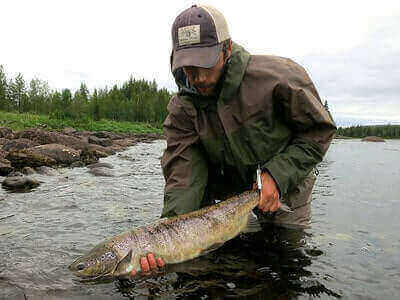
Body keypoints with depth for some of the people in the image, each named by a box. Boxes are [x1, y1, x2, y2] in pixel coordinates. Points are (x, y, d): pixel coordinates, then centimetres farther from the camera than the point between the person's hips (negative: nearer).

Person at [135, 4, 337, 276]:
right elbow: (184, 173, -23)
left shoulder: (277, 76, -27)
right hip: (229, 190, 3)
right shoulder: (182, 109, -16)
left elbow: (320, 129, -15)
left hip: (285, 187, -2)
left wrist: (278, 174, -27)